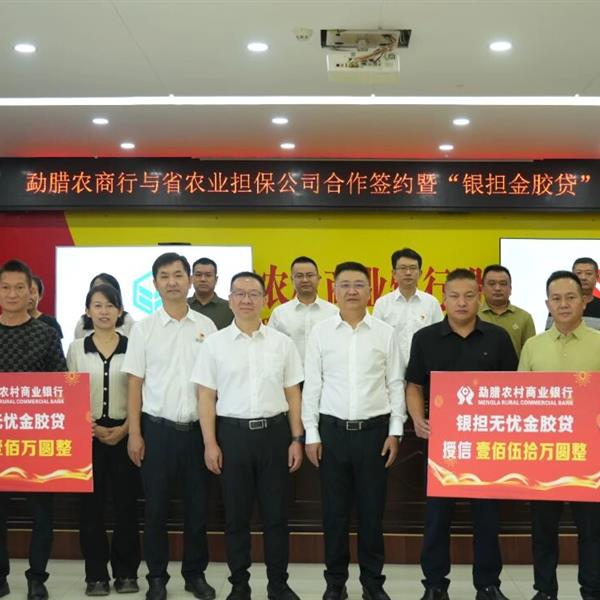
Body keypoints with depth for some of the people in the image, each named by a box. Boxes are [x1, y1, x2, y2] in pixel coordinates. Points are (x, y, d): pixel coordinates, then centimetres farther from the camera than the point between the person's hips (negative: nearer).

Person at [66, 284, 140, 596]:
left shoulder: (132, 347, 1)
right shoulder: (76, 348, 5)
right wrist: (91, 428, -9)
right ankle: (96, 574, 13)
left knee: (126, 502, 3)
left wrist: (124, 429, -10)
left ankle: (126, 572, 15)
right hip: (88, 434, 1)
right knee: (91, 504, 3)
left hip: (124, 434, -1)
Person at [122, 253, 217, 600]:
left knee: (198, 505, 8)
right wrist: (135, 434, -5)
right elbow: (135, 384, 1)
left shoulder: (206, 326, 4)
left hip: (198, 427, 1)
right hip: (158, 427, -1)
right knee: (156, 506, 6)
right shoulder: (144, 329, 1)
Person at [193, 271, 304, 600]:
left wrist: (297, 439, 2)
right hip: (232, 433, -1)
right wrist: (210, 443, -5)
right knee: (236, 515, 7)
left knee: (276, 513, 7)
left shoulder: (282, 342, 5)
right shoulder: (214, 343, 2)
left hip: (274, 431, 1)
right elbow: (206, 397, 1)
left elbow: (293, 394, 7)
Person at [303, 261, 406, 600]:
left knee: (372, 509, 7)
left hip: (374, 430, 0)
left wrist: (395, 432, -2)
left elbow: (396, 384, 4)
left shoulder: (385, 333, 2)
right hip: (333, 430, 0)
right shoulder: (321, 332, 1)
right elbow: (312, 385, 3)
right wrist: (311, 434, -1)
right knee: (335, 509, 8)